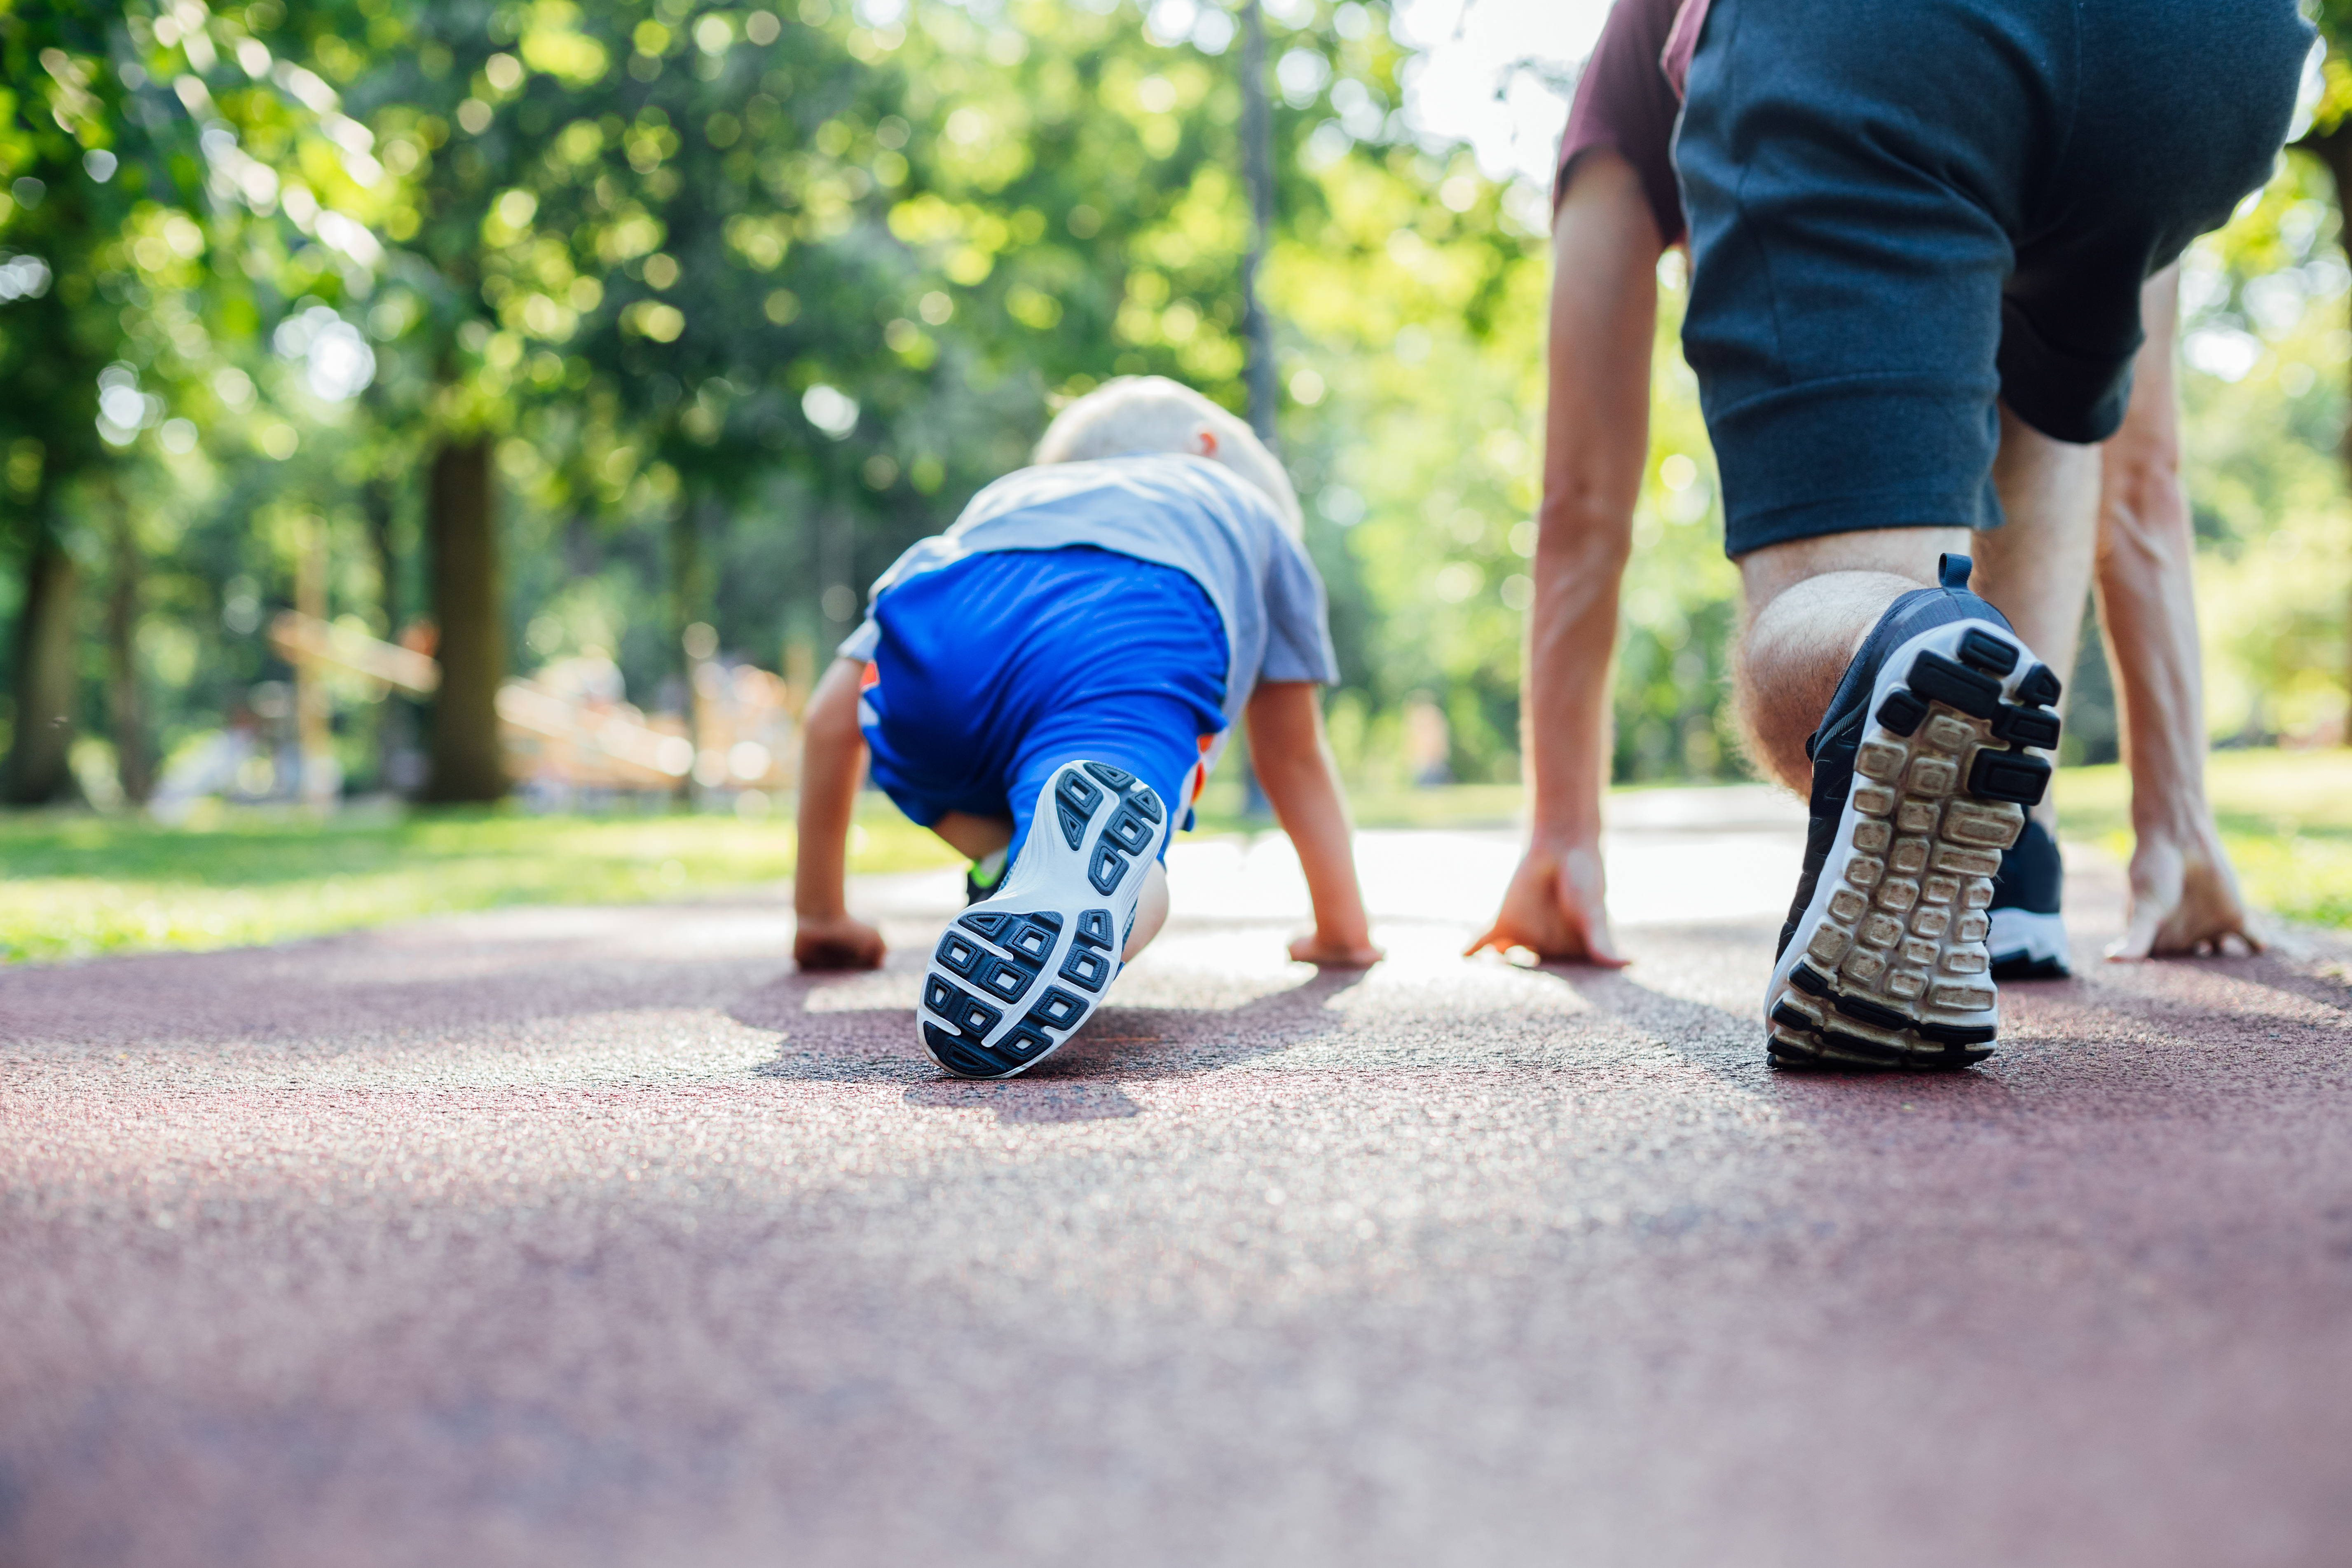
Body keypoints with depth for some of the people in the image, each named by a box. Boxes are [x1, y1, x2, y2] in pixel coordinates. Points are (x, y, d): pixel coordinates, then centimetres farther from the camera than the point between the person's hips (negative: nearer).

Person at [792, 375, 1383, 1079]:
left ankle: (1011, 863, 2)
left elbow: (832, 715, 38)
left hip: (939, 622, 3)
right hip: (1141, 637, -3)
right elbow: (1295, 759, 47)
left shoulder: (999, 500, 47)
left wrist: (821, 917, 47)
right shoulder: (1249, 508, 46)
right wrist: (1343, 930, 58)